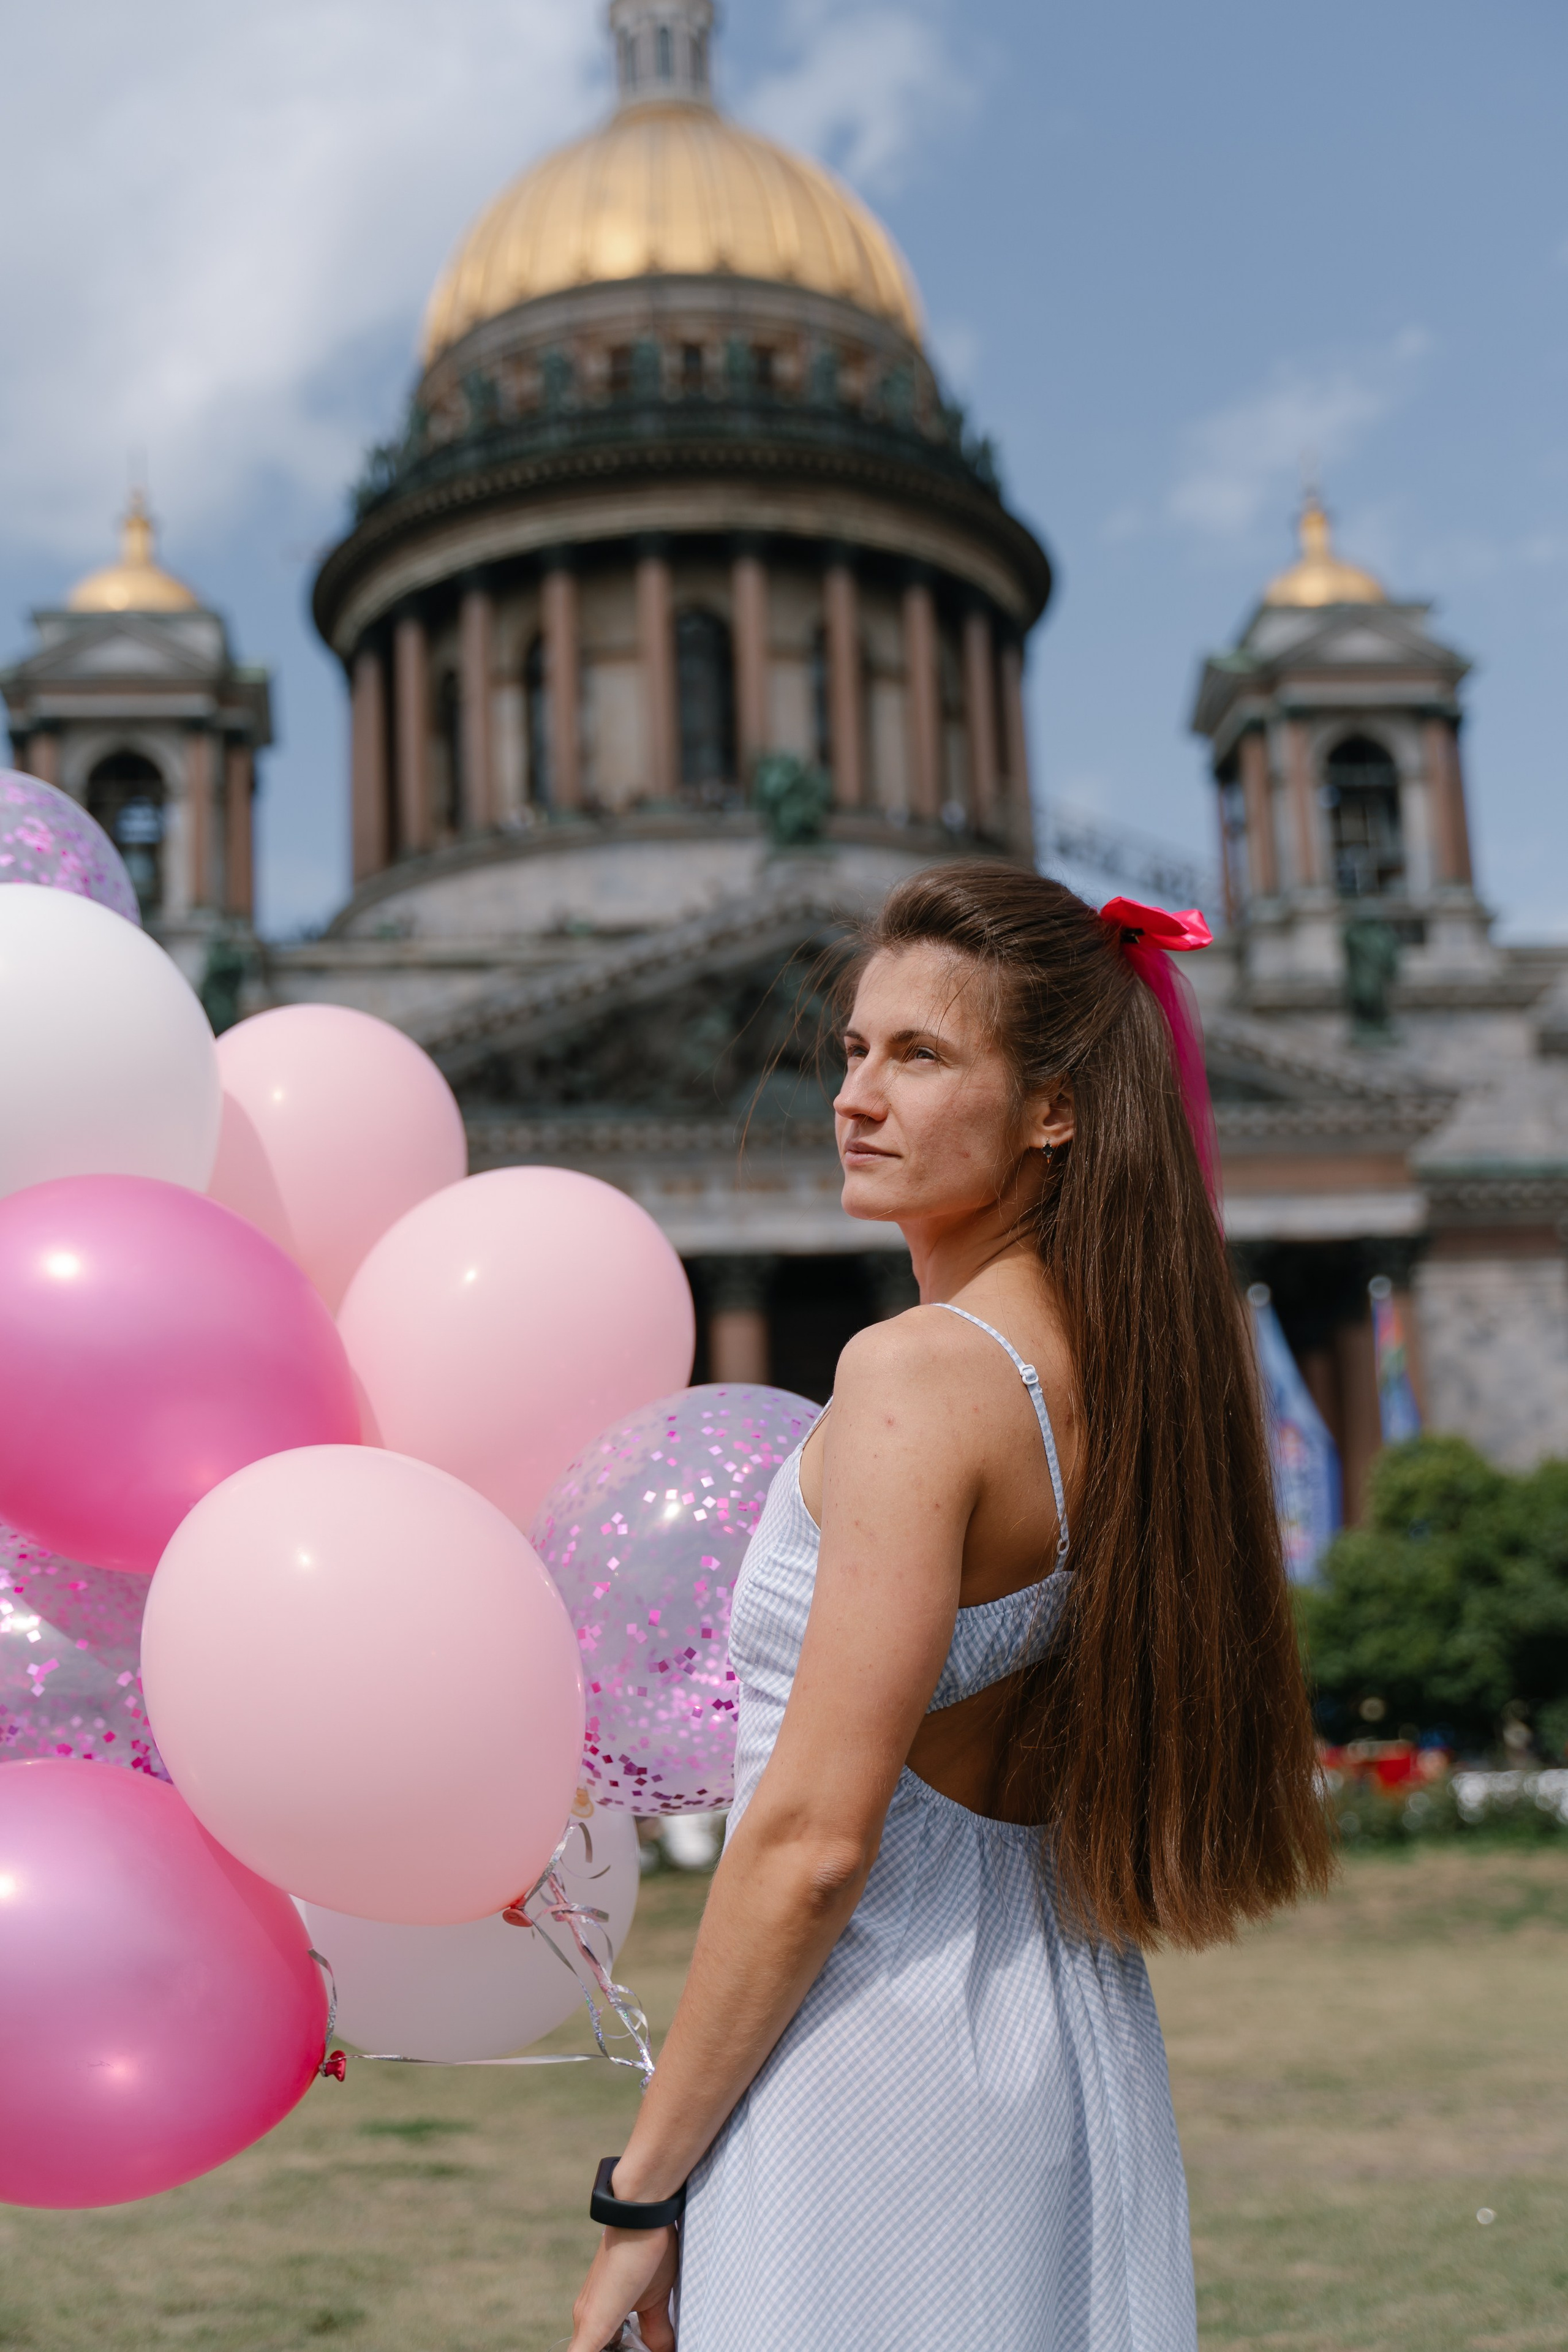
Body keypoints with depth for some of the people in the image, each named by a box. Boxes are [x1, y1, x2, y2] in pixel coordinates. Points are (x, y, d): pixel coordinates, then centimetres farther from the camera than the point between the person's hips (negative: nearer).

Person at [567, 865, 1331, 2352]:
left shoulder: (922, 1373, -18)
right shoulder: (1129, 1366, 6)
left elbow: (816, 1839, -20)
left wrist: (642, 2187, -12)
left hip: (880, 2058, -8)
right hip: (1077, 2051, 8)